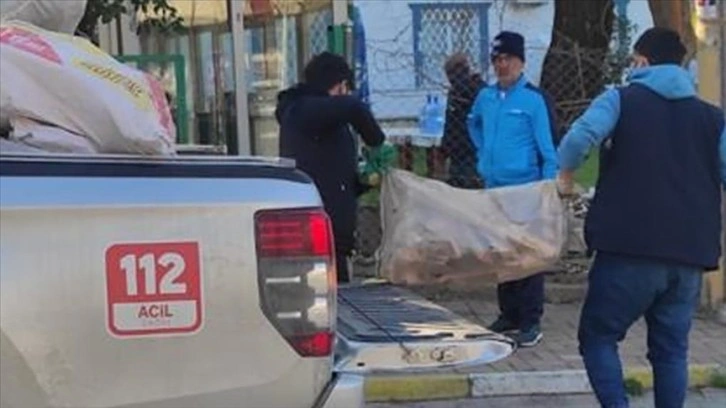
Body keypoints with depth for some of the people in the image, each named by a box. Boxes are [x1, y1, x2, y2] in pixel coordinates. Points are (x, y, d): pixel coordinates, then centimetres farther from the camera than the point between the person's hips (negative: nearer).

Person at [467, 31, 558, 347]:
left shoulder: (533, 98, -10)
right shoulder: (485, 97, 8)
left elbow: (548, 145, -12)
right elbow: (474, 124, 30)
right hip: (493, 189, 7)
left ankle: (531, 323, 3)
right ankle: (508, 315, 25)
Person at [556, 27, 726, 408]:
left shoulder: (621, 100, 3)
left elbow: (580, 137, -16)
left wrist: (565, 174, 2)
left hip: (630, 250, -4)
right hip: (690, 254, 4)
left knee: (597, 337, 9)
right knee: (671, 349, 12)